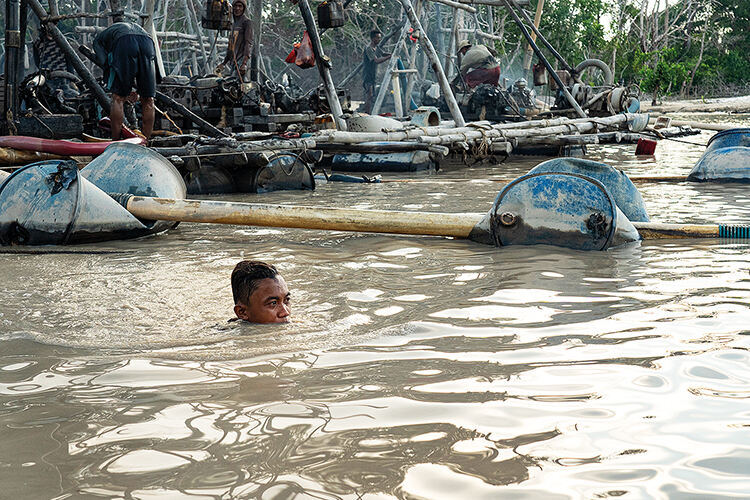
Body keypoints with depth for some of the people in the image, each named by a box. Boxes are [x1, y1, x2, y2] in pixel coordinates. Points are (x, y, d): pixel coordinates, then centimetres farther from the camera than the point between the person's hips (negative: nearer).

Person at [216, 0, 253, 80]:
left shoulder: (246, 22, -3)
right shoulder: (234, 24, 24)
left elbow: (249, 43, -14)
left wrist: (244, 63, -25)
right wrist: (223, 63, 28)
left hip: (242, 60, -9)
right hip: (234, 61, 9)